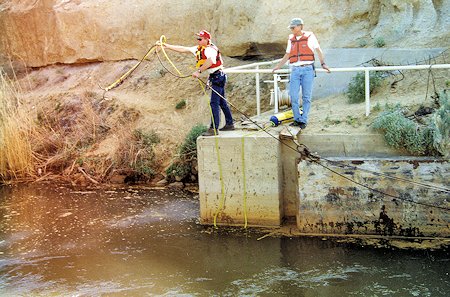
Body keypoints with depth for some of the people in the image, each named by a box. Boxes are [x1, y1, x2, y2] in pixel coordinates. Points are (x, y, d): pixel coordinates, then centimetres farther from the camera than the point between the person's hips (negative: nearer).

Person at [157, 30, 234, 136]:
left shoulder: (210, 49, -19)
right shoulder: (198, 49, 9)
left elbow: (210, 61, -40)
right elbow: (183, 49, 10)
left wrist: (199, 71, -43)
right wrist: (166, 46, 7)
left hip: (218, 77, -10)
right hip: (214, 77, 10)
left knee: (214, 103, -12)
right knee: (222, 102, 16)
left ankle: (214, 129, -12)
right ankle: (229, 124, 27)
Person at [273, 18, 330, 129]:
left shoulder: (310, 36, 6)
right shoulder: (291, 39, 18)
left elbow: (318, 50, 4)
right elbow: (287, 55, 26)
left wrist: (323, 64, -7)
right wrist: (278, 66, 23)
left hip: (307, 70, -3)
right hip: (295, 70, 3)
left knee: (306, 97, -1)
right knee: (293, 96, -4)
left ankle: (303, 120, 4)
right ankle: (297, 119, 6)